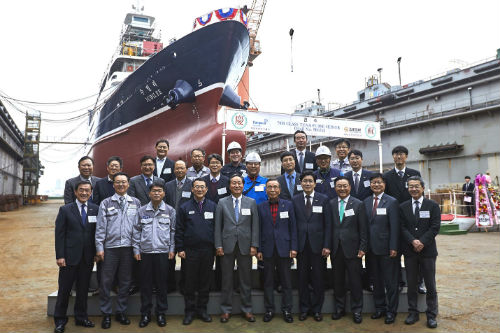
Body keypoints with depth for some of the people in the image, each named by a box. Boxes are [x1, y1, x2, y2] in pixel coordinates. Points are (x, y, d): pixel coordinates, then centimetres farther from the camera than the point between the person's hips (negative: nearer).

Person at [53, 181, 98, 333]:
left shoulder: (96, 209, 4)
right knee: (64, 289, 6)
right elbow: (59, 234, -3)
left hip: (88, 257, 2)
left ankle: (81, 317, 27)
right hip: (70, 256, -2)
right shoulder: (65, 210, 0)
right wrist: (59, 256, -9)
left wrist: (97, 252, 1)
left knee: (83, 289, 12)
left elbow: (98, 233, 6)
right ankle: (60, 320, 21)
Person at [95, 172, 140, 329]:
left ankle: (121, 312, 24)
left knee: (125, 281, 9)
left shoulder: (136, 203, 8)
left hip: (128, 247, 1)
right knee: (106, 281, 2)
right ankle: (106, 314, 16)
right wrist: (99, 247, -5)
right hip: (110, 247, -1)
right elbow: (100, 227, 2)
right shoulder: (106, 203, 5)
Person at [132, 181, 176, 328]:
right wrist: (136, 250, 2)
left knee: (162, 283, 6)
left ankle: (161, 313, 19)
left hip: (163, 252, -1)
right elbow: (136, 231, 7)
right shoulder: (142, 211, 3)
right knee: (145, 283, 6)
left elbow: (173, 231, 5)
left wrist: (172, 249, 0)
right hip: (145, 252, 1)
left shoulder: (170, 211, 2)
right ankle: (145, 313, 19)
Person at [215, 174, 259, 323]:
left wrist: (254, 245, -3)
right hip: (227, 246, 0)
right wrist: (218, 245, -3)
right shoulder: (222, 202, 5)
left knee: (246, 279, 8)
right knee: (226, 279, 7)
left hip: (245, 246, 0)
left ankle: (247, 309, 20)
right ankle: (226, 310, 19)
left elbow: (255, 225, 3)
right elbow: (218, 225, 3)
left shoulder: (251, 202, 5)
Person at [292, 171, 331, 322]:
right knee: (302, 278, 8)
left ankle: (317, 309, 21)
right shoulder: (295, 200, 5)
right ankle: (304, 308, 22)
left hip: (318, 244, -1)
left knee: (318, 278, 6)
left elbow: (328, 224, -1)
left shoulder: (323, 199, 2)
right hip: (301, 245, 1)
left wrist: (327, 245, -7)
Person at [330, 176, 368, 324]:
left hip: (352, 248, -2)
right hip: (335, 249, 2)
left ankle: (356, 310, 20)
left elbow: (363, 228, -3)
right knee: (338, 281, 11)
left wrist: (362, 248, -7)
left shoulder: (358, 204, -1)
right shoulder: (330, 204, 5)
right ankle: (339, 308, 26)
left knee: (355, 281, 5)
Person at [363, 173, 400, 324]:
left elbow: (395, 227, -9)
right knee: (376, 280, 13)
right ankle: (380, 308, 26)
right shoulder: (366, 202, 9)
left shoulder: (392, 202, -5)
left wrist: (393, 248, -13)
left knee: (390, 281, 5)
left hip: (386, 248, -4)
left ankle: (391, 310, 17)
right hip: (372, 248, 5)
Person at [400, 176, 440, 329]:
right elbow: (402, 227, 1)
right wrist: (413, 241, -14)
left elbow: (435, 227, -6)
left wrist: (422, 242, -15)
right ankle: (413, 313, 19)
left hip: (427, 250, -2)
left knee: (430, 285, 5)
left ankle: (431, 315, 17)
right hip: (409, 251, 2)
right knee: (411, 284, 9)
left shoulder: (433, 206, 2)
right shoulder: (403, 207, 7)